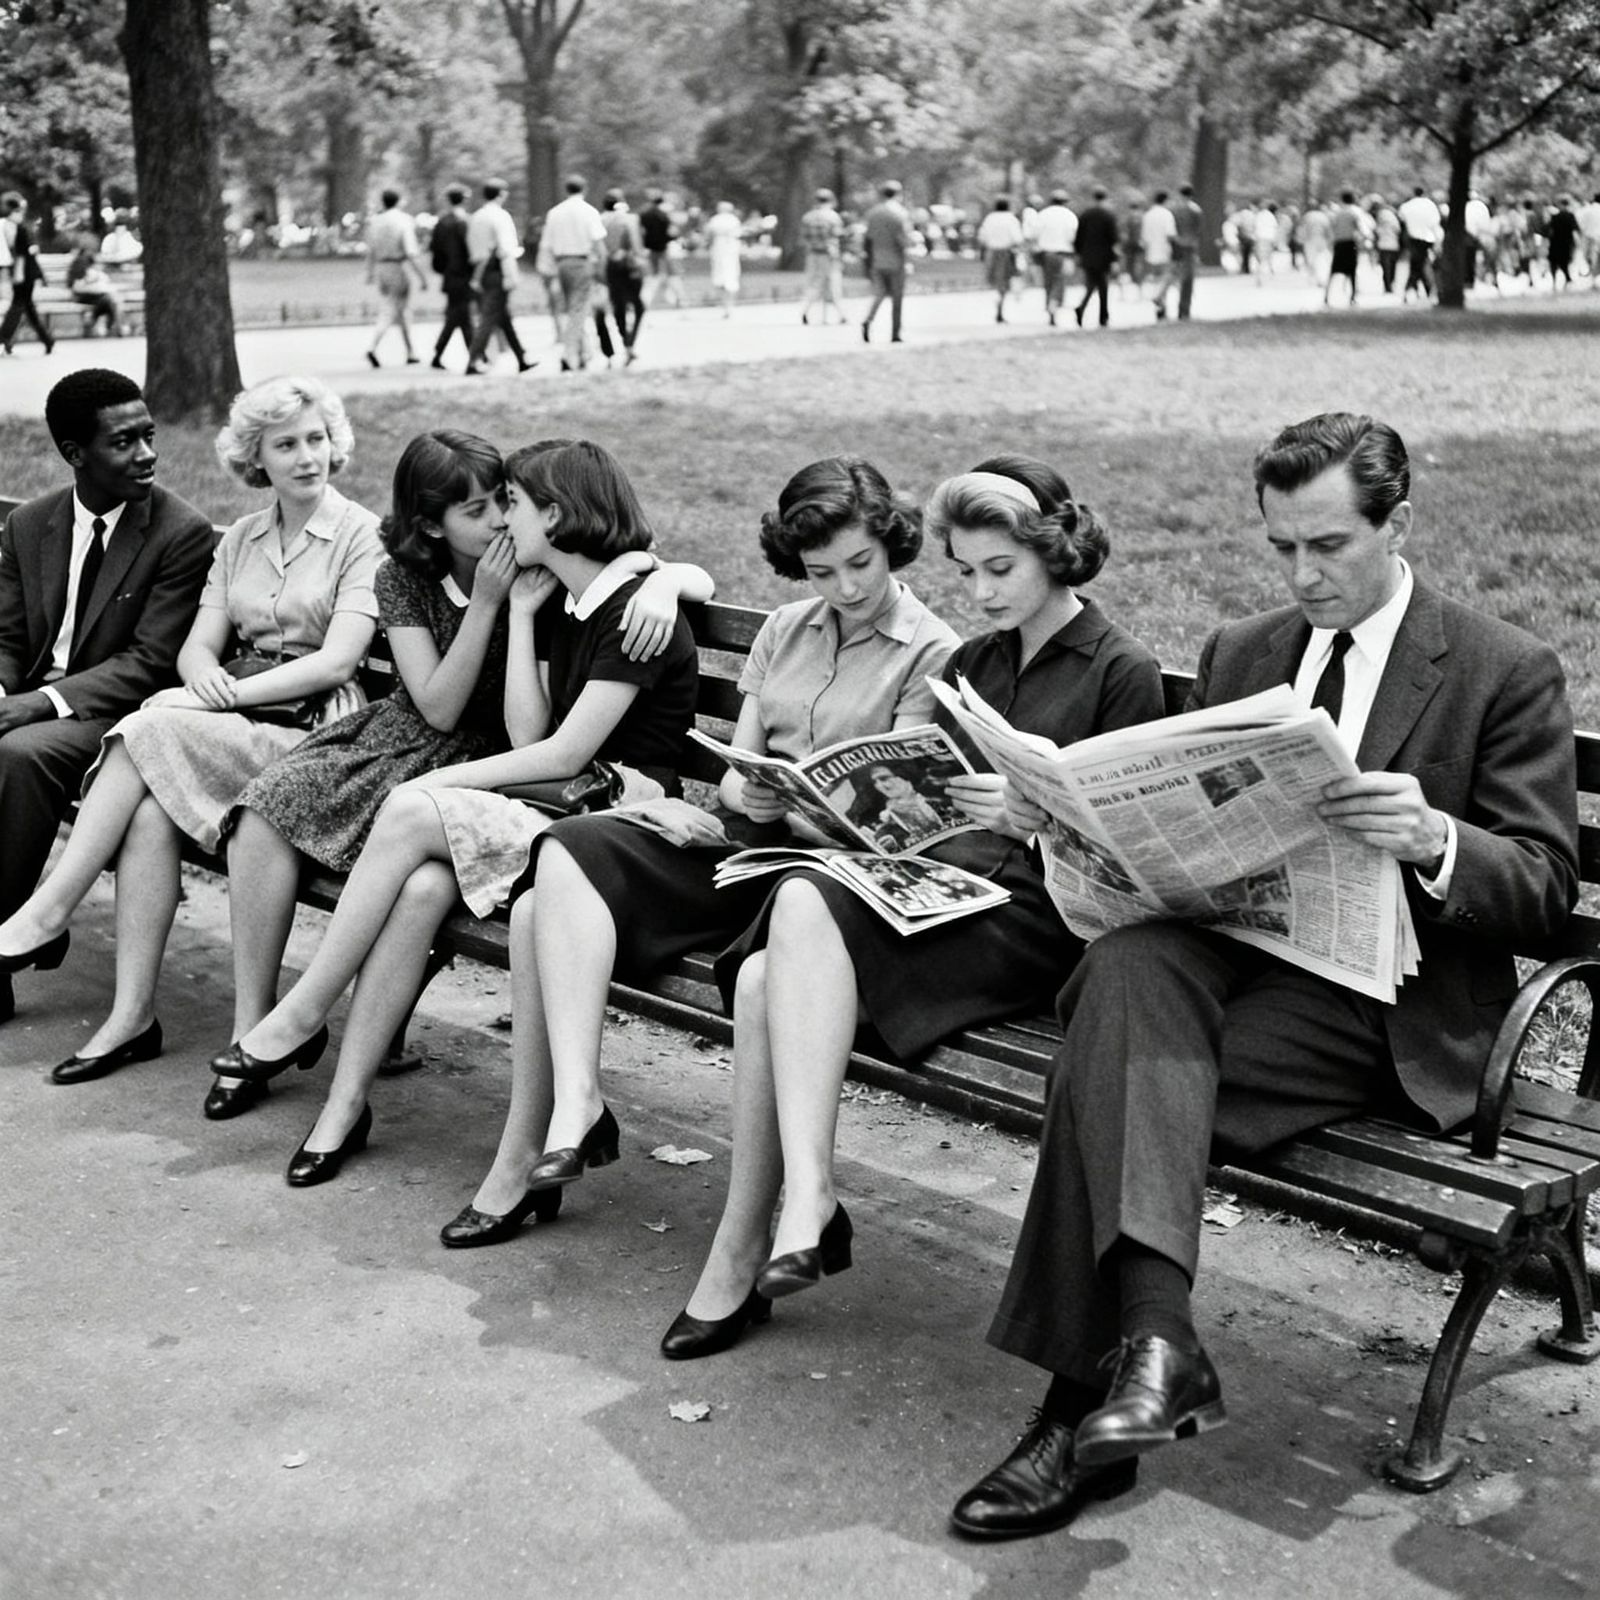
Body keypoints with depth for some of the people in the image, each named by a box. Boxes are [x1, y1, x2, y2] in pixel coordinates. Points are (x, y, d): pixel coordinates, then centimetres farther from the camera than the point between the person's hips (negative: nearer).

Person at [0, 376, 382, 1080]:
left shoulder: (363, 535, 0)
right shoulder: (240, 539, 20)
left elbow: (337, 661, -11)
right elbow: (197, 646, 12)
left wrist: (228, 694, -16)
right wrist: (206, 679, -12)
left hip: (311, 726, -5)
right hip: (233, 716, 5)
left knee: (148, 732, -28)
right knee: (150, 811, -26)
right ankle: (132, 1016, -24)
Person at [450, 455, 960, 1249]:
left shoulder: (931, 653, 1)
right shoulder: (785, 628, 20)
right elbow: (734, 764, 14)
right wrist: (745, 791, -9)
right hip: (742, 835, 7)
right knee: (556, 879, -20)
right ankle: (571, 1107, -25)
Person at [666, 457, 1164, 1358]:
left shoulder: (1123, 673, 4)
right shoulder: (972, 664, 25)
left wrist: (1028, 816, -18)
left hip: (1038, 910, -6)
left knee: (808, 908, -32)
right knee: (762, 977, -25)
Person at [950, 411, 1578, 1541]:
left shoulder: (1506, 673, 2)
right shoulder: (1240, 655, 18)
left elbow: (1544, 895, -3)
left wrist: (1436, 840, -25)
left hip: (1380, 997, -4)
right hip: (1229, 942, 5)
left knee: (1117, 1063, -29)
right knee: (1129, 966, -32)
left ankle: (1089, 1405, -26)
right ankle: (1154, 1341, -41)